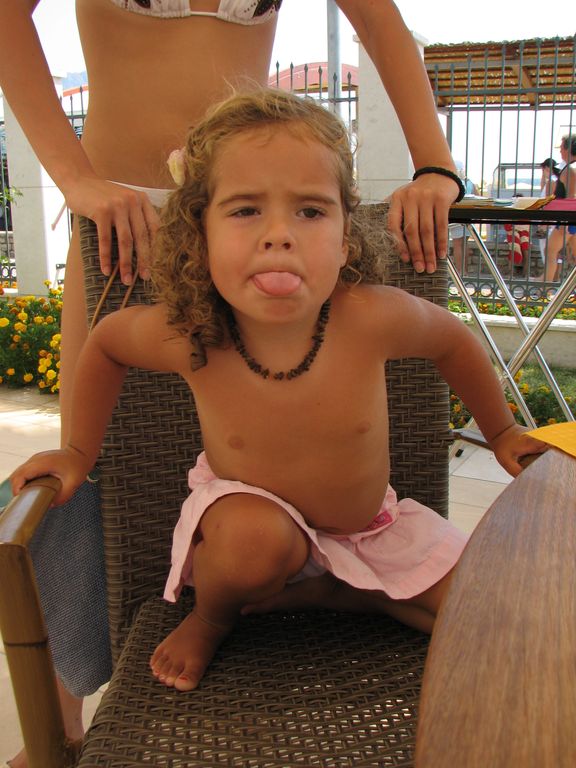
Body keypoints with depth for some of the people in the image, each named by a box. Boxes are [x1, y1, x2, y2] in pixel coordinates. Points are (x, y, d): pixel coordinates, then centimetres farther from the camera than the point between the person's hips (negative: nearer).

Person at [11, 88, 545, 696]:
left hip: (368, 528, 2)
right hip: (249, 521, -2)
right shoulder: (184, 336, -27)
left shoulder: (372, 320, -30)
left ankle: (320, 592, 9)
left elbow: (455, 340, -7)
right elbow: (104, 339, -3)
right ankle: (210, 615, -1)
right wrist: (79, 452, 2)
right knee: (254, 536, -37)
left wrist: (501, 432, 6)